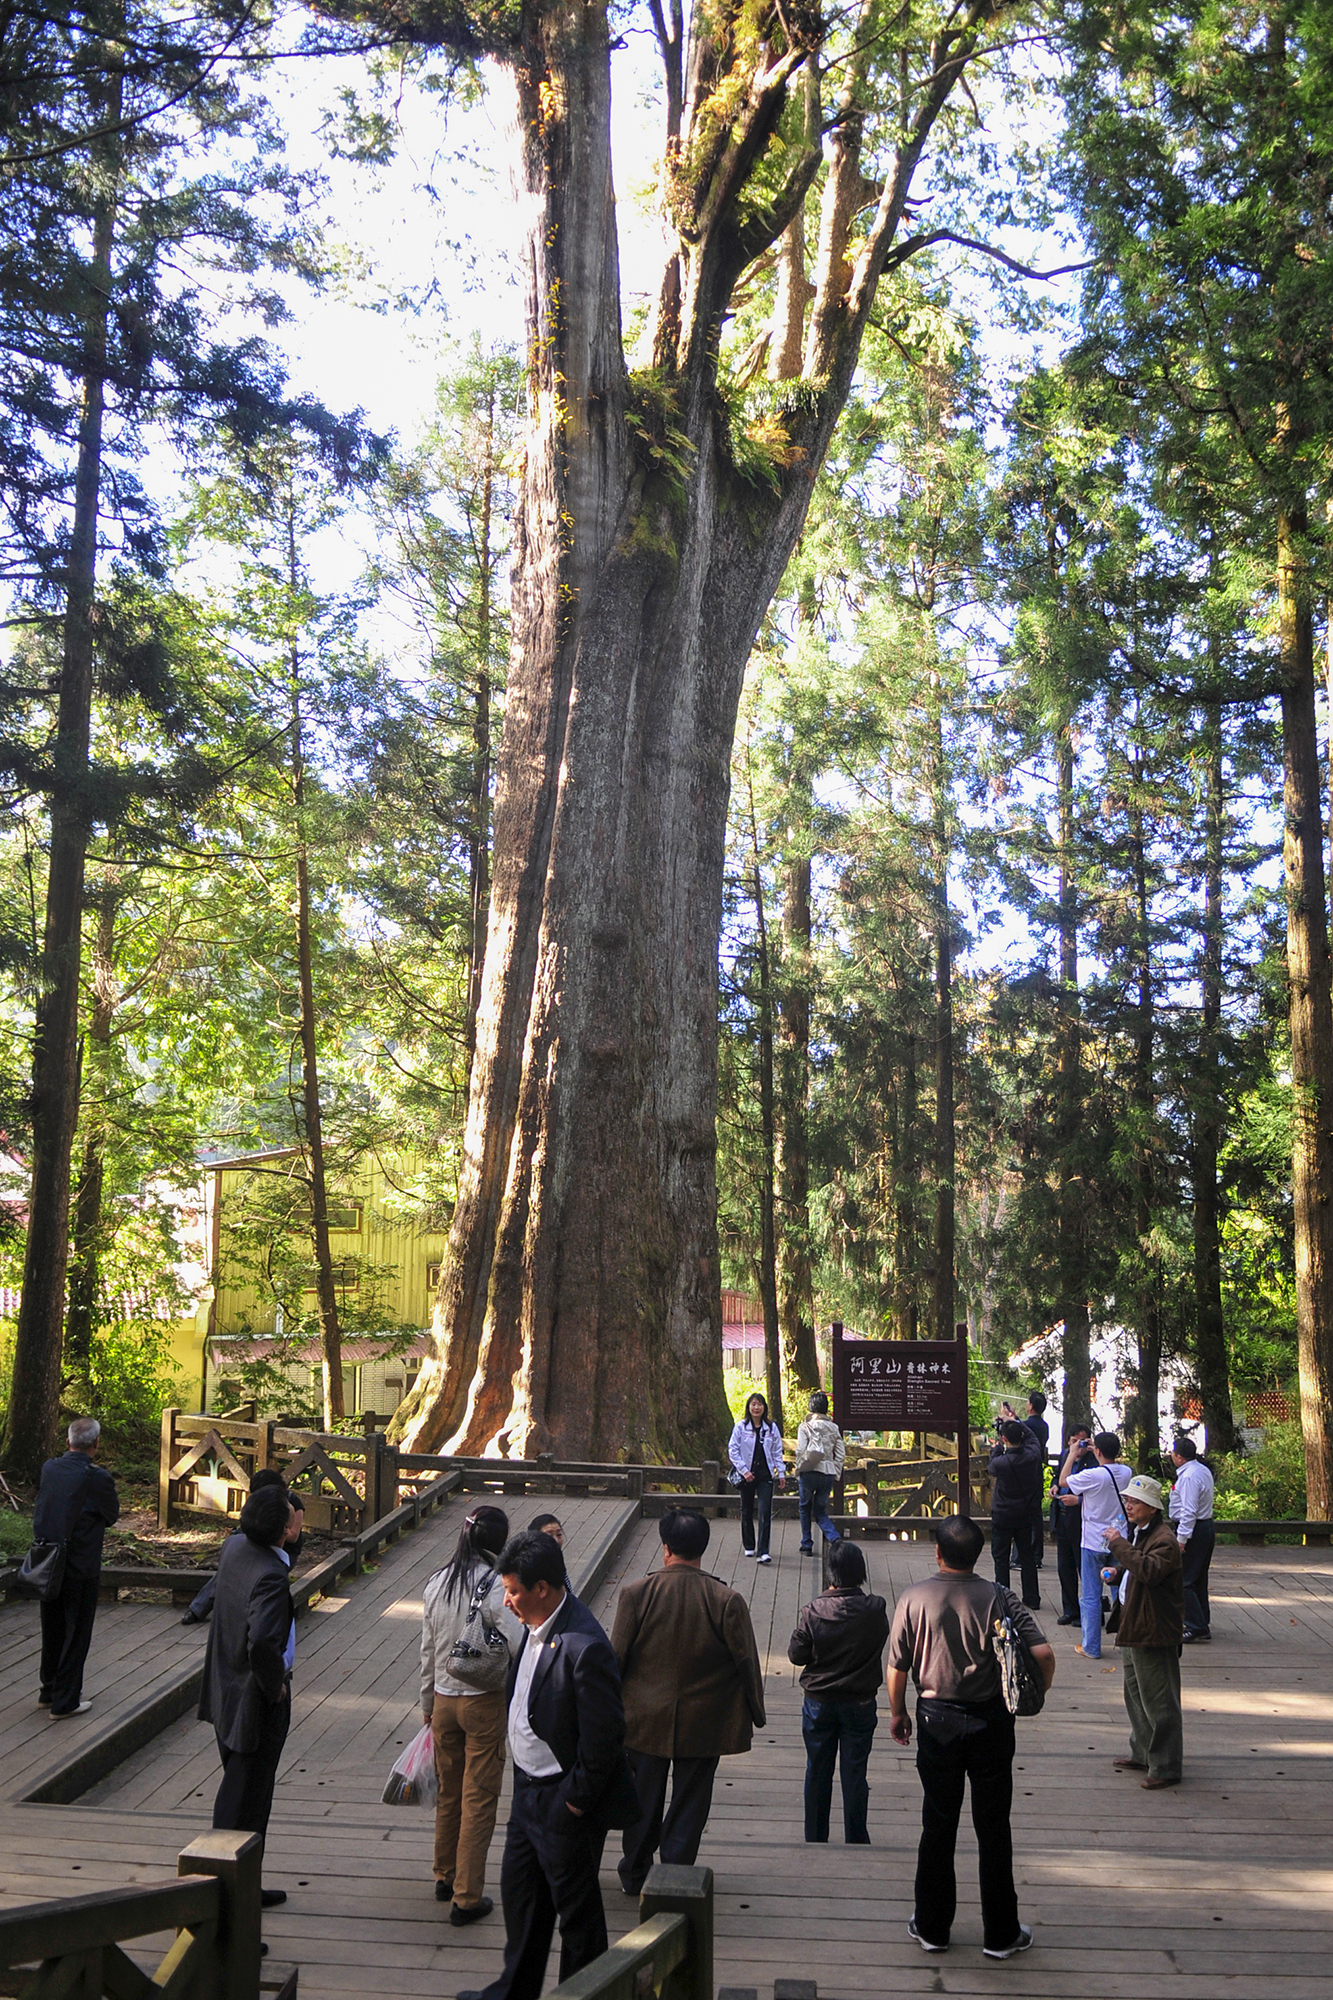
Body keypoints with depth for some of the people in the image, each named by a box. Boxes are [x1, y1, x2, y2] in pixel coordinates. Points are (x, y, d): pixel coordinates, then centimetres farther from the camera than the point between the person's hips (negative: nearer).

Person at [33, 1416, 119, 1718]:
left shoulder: (49, 1468, -3)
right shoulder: (97, 1478, -19)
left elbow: (40, 1505, 9)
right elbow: (112, 1516, -6)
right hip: (81, 1566, -6)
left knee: (52, 1630, 21)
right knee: (76, 1633, 8)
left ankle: (48, 1690, 35)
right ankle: (65, 1701, 14)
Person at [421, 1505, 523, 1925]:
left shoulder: (437, 1583, 1)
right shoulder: (497, 1585, -18)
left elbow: (427, 1650, 9)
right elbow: (520, 1646, -23)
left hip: (444, 1699, 6)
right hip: (485, 1701, -6)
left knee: (448, 1792, 20)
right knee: (479, 1799, 3)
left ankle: (445, 1878, 35)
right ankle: (467, 1898, 7)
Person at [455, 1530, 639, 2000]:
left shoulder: (584, 1647, -30)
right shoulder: (537, 1626, 0)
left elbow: (604, 1735, -25)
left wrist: (575, 1799, -16)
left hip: (564, 1806, -9)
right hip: (529, 1790, 9)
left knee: (576, 1910, 9)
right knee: (519, 1893, 24)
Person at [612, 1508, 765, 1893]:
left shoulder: (635, 1594, -13)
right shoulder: (728, 1601, -14)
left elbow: (615, 1659, -7)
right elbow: (746, 1663, -7)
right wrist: (754, 1714, 7)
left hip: (644, 1720, 1)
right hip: (703, 1725, -1)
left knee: (643, 1800, 18)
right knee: (690, 1802, 13)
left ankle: (634, 1875, 31)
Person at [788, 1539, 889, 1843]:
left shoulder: (814, 1611, -16)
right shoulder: (875, 1610, -14)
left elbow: (796, 1655, -8)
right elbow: (881, 1645, 2)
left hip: (819, 1703, 0)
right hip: (860, 1703, 0)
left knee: (817, 1773, 14)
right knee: (855, 1774, 9)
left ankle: (815, 1840, 22)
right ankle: (856, 1841, 14)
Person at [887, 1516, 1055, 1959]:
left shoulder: (914, 1598, -9)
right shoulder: (998, 1598, -10)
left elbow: (896, 1667, -4)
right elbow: (1042, 1653, -17)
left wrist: (897, 1713, 12)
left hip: (937, 1720, 1)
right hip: (990, 1720, -1)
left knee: (937, 1826, 13)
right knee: (993, 1829, 10)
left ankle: (932, 1927, 22)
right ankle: (1000, 1934, 18)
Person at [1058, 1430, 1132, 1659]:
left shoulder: (1092, 1475, -18)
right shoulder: (1126, 1473, -1)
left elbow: (1063, 1481, -3)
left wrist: (1073, 1455, 5)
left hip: (1094, 1542, -5)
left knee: (1090, 1596, 3)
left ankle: (1091, 1647, 6)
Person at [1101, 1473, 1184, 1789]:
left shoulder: (1164, 1540, -19)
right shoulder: (1138, 1532, 13)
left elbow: (1150, 1570, -35)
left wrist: (1119, 1545, -28)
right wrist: (1117, 1572, 7)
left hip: (1154, 1632, -10)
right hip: (1133, 1627, 11)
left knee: (1158, 1702, -3)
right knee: (1136, 1695, 21)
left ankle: (1166, 1768, 5)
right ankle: (1143, 1754, 34)